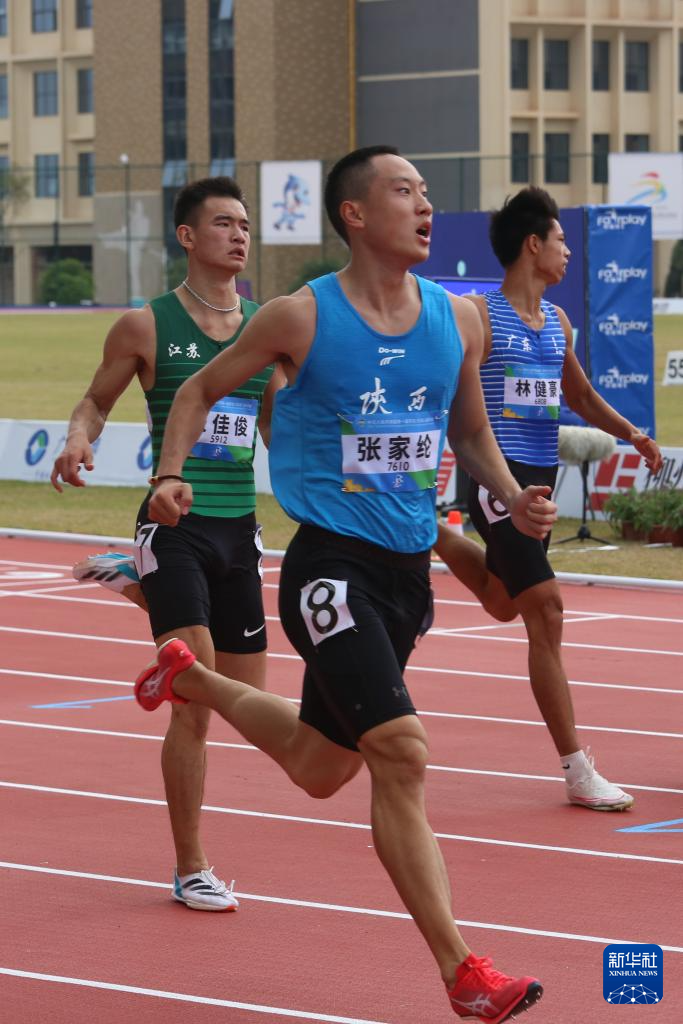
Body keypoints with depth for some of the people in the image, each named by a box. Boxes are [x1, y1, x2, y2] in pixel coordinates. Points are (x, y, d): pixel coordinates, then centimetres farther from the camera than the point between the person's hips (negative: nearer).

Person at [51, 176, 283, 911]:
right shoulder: (146, 327, -3)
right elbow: (97, 400, 8)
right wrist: (78, 439, -12)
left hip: (238, 527, 5)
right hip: (176, 524, -5)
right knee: (196, 699, -13)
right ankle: (190, 870, -3)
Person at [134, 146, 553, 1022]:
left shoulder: (456, 320, 4)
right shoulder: (302, 318, -9)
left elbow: (471, 431, 18)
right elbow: (200, 390, 5)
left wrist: (512, 498, 0)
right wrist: (170, 475, -11)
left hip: (407, 567, 6)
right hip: (331, 563, -6)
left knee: (320, 768, 21)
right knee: (401, 752, -18)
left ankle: (189, 678, 49)